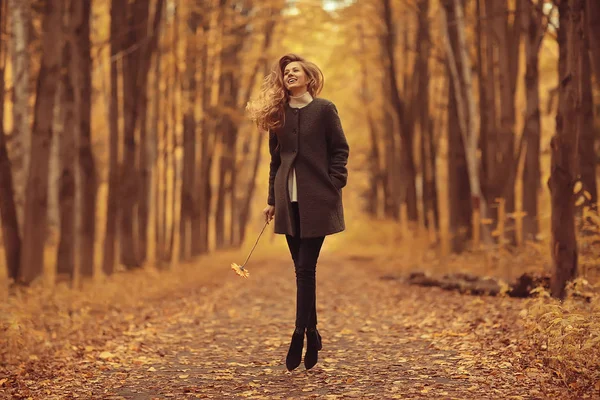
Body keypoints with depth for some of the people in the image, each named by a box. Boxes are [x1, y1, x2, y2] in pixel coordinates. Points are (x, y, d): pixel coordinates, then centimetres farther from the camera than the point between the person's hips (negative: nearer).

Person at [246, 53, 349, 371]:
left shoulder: (324, 109, 0)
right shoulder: (278, 114, 11)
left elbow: (340, 149, 0)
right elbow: (276, 159, 14)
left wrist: (334, 184, -10)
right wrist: (272, 199, 12)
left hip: (316, 199, -4)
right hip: (289, 200, 4)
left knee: (305, 268, -9)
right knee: (302, 269, 8)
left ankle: (300, 334, -8)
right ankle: (312, 334, 17)